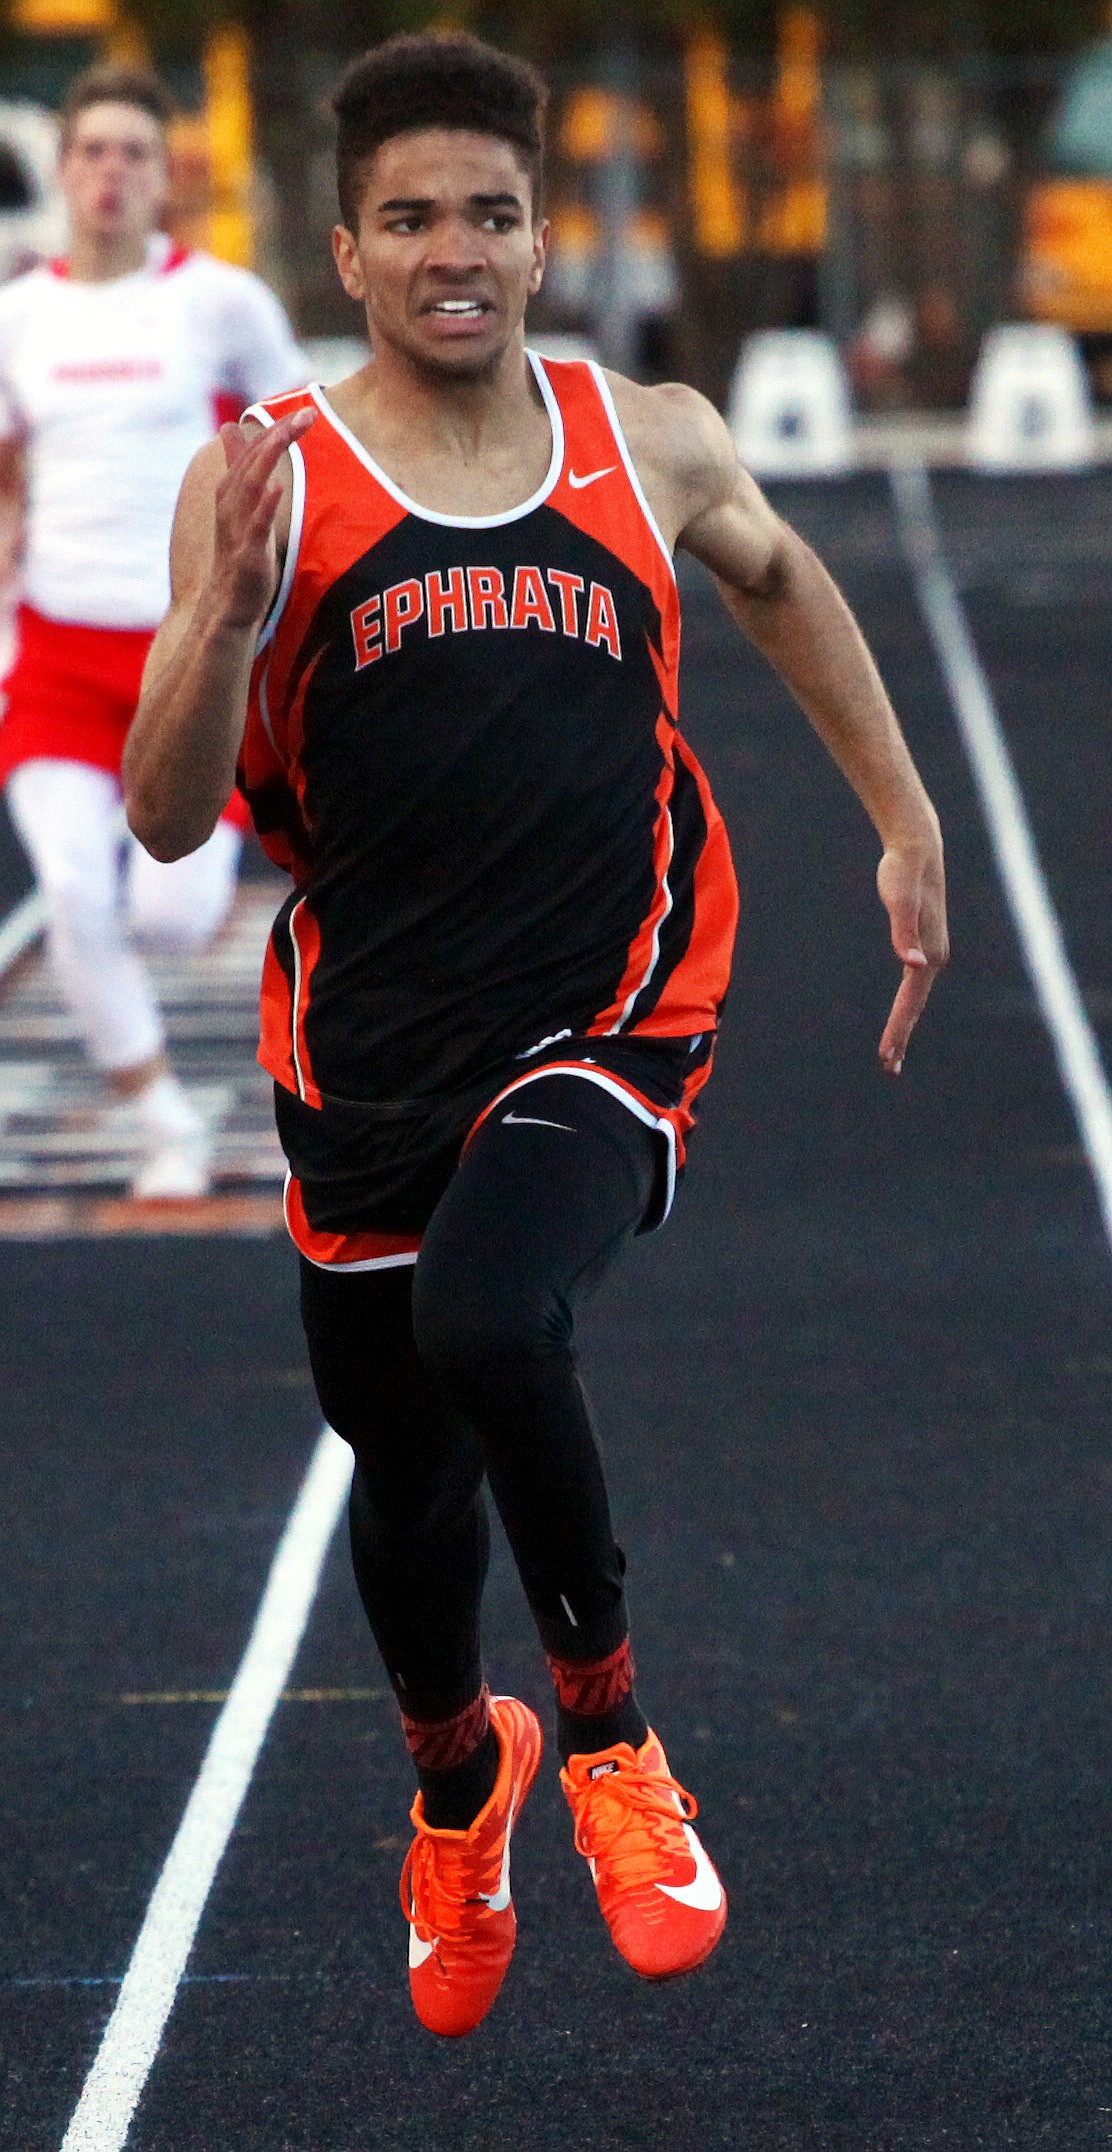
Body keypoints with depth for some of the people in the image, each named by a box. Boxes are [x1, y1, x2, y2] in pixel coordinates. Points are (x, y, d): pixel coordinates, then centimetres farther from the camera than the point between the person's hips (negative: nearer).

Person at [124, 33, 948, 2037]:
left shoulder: (651, 445, 1)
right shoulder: (267, 483, -5)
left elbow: (777, 579, 25)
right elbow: (167, 820, -10)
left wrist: (905, 821, 25)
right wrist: (229, 610, -26)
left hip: (607, 1029, -1)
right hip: (372, 1046, 1)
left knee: (489, 1330, -29)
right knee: (401, 1464, 16)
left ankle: (605, 1729, -4)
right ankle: (455, 1783, 48)